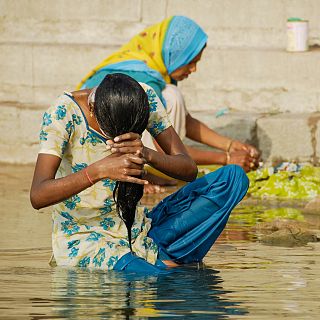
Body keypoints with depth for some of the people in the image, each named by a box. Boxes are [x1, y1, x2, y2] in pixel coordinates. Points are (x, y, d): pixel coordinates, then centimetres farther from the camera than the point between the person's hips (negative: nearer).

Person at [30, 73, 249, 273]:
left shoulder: (145, 99, -7)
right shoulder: (63, 114, -18)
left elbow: (189, 170, -10)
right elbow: (38, 196, -25)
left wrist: (147, 154, -32)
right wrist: (99, 170, -39)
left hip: (136, 229, 6)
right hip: (83, 238, -6)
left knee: (233, 177, -12)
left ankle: (162, 256, -12)